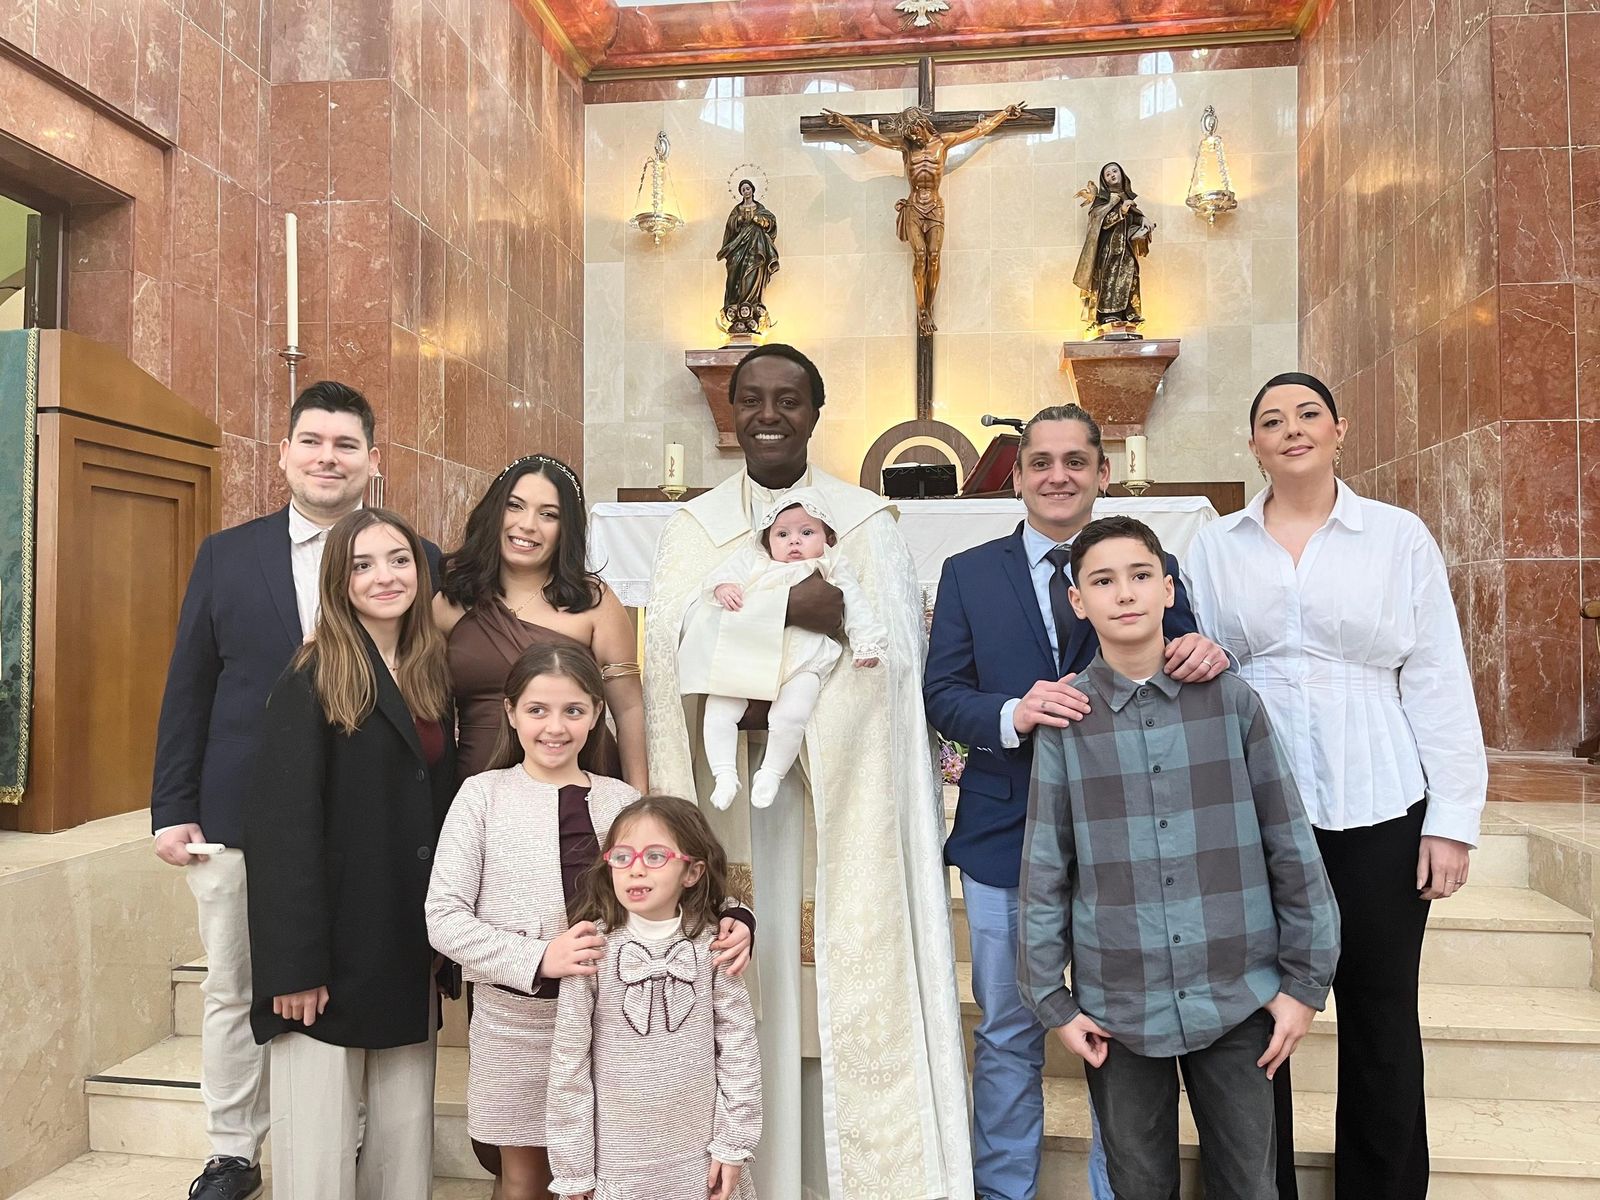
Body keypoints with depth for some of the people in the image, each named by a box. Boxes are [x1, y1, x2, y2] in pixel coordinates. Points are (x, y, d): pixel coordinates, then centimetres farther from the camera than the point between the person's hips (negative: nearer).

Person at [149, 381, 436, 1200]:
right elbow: (188, 691, 7)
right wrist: (173, 809, 3)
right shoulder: (226, 556, 5)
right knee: (233, 993, 15)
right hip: (238, 819, 2)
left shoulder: (418, 563, -1)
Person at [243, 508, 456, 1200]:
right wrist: (295, 964, -18)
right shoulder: (313, 679, -10)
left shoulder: (431, 677, 8)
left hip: (412, 949, 6)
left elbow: (441, 805, 10)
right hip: (333, 943, -5)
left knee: (405, 1137, 14)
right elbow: (282, 825, -14)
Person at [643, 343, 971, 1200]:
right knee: (747, 995, 4)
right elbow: (674, 659, -5)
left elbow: (895, 656, -5)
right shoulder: (692, 528, 9)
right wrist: (792, 607, -18)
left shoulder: (867, 522, 5)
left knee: (849, 992, 1)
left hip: (843, 805, -1)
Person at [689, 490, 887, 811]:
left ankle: (771, 773, -6)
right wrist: (722, 587, -10)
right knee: (718, 710, -12)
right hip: (744, 657, 3)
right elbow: (725, 574, 13)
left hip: (801, 661, -3)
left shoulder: (832, 571, 17)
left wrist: (867, 644, -1)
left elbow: (856, 606, 12)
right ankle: (725, 774, -3)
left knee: (789, 715, -25)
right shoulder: (755, 564, 22)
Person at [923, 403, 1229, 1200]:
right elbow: (940, 696, -3)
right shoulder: (968, 574, 3)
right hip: (1006, 832, 0)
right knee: (1007, 1035, 14)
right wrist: (1014, 715, -22)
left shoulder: (1152, 569, 2)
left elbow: (1180, 680, -1)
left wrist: (1205, 654, -24)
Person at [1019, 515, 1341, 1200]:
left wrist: (1305, 980, 1)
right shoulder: (1066, 721, -4)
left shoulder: (1230, 701, -3)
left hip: (1236, 999, 1)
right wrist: (1052, 1002, 0)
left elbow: (1291, 848, 1)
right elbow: (1044, 874, -1)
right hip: (1118, 1008, 0)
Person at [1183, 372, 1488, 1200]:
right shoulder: (1215, 547, 7)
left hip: (1378, 813, -1)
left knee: (1380, 1019, 9)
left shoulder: (1400, 537, 3)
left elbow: (1438, 682, 0)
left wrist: (1452, 819, -3)